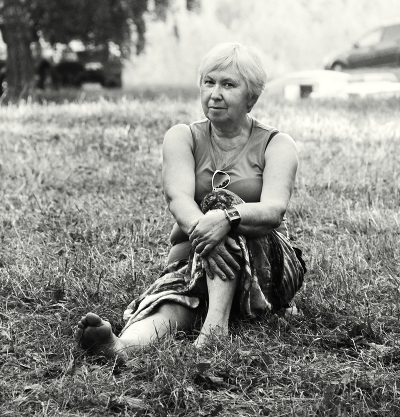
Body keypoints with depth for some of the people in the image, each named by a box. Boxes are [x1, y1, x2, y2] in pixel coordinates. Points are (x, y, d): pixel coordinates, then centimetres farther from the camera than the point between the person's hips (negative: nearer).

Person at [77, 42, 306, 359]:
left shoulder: (277, 145, 2)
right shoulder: (183, 137, 7)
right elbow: (178, 196, -14)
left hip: (267, 268, -1)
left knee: (221, 201, -28)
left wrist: (226, 218, -40)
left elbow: (274, 209, -18)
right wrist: (199, 230, -38)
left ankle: (216, 323, -42)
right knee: (170, 300, -32)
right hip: (192, 259, 1)